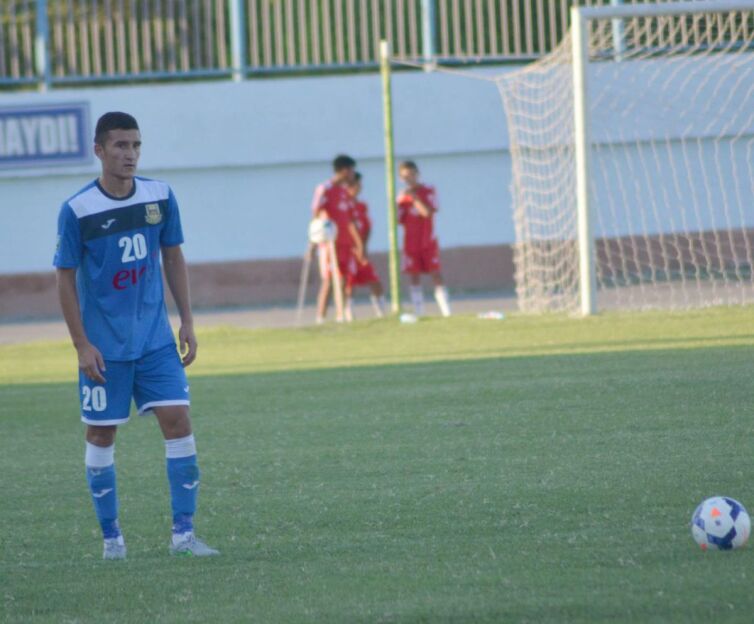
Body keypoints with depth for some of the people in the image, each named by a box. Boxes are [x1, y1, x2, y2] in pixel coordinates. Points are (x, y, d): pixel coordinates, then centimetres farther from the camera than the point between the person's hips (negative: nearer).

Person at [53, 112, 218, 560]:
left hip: (156, 339, 3)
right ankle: (111, 535, 18)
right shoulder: (77, 211, -11)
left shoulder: (160, 197, 0)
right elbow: (66, 279, -6)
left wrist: (187, 322, 6)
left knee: (178, 421, -7)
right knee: (102, 435, 4)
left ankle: (184, 532, -3)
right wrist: (82, 345, -10)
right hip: (104, 346, -3)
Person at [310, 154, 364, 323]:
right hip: (330, 243, -7)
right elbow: (316, 213, -13)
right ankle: (320, 318, -9)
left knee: (344, 280, 4)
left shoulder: (345, 192, 18)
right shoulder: (324, 189, -6)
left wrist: (358, 243, 22)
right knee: (329, 280, -10)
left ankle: (340, 317, 9)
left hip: (346, 244, 7)